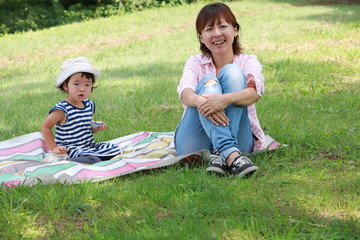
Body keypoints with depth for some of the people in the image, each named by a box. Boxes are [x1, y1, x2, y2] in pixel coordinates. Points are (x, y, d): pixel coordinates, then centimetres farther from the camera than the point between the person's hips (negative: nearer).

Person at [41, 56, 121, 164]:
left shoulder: (89, 105, 8)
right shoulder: (62, 109, -15)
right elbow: (45, 127, -8)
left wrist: (96, 127, 1)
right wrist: (53, 147, -12)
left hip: (90, 146, 9)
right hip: (71, 149, -9)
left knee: (115, 150, -3)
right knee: (93, 160, -32)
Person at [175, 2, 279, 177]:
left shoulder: (248, 62, 7)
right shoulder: (195, 62, 10)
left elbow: (255, 92, -17)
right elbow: (185, 94, -13)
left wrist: (226, 99, -40)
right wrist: (201, 101, -39)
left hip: (238, 141, 0)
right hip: (195, 144, 1)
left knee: (232, 72, -18)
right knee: (208, 81, -23)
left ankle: (221, 155, -36)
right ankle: (231, 155, -46)